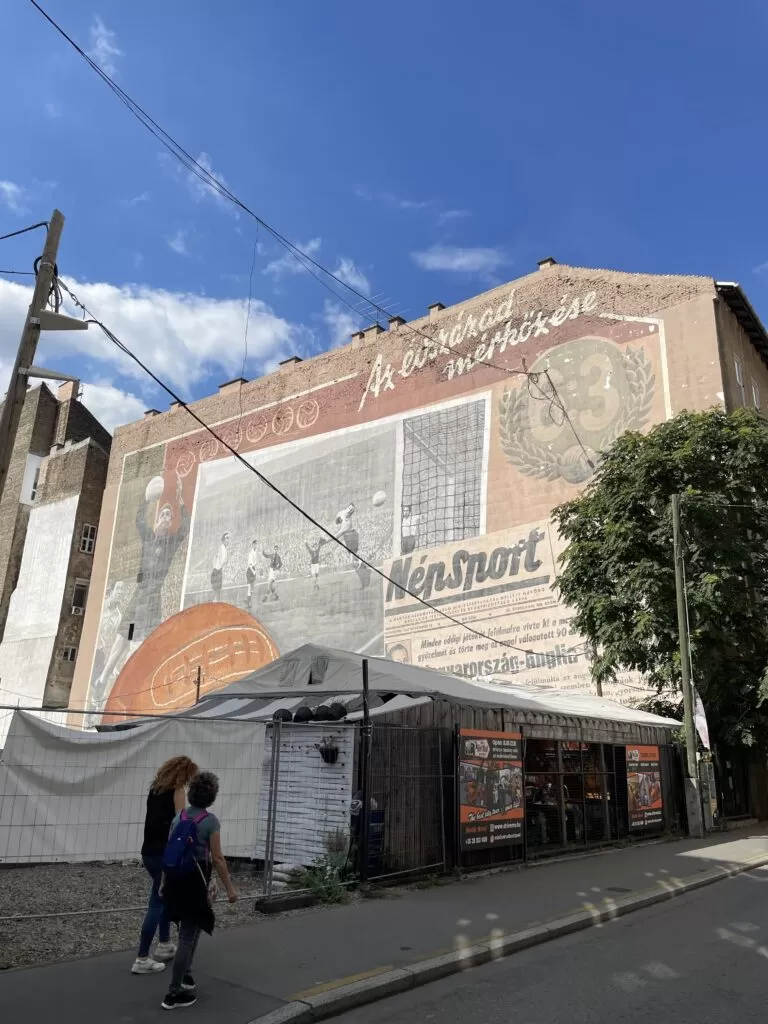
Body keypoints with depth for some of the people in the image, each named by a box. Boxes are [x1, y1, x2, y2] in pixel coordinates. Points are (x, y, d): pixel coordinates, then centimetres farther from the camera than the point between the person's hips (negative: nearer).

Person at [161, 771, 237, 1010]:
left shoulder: (178, 816, 4)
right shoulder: (211, 821, -14)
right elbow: (217, 859, -13)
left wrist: (165, 880, 20)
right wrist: (230, 888, -5)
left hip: (175, 876, 7)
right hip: (195, 878, -7)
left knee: (189, 928, 26)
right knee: (188, 935, 3)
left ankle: (185, 974, 34)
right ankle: (174, 994, 7)